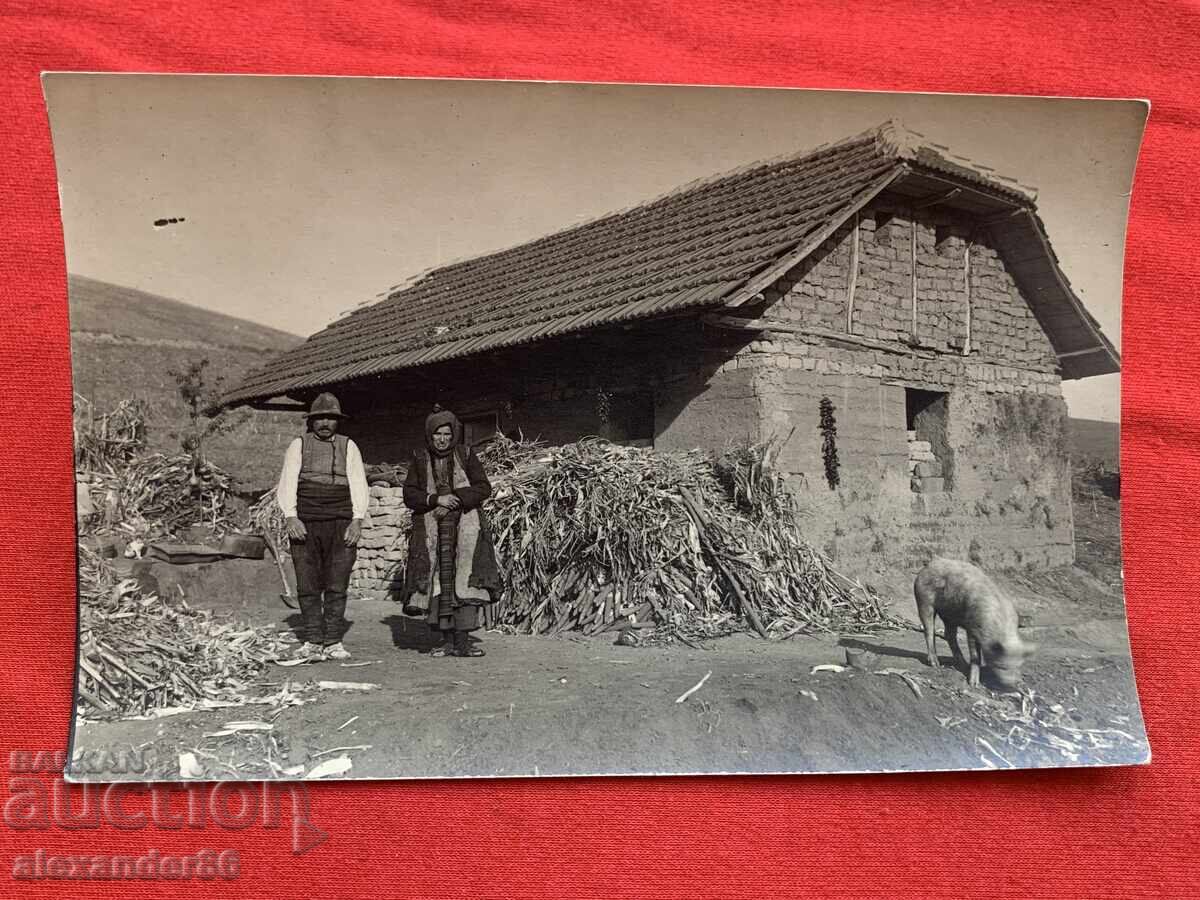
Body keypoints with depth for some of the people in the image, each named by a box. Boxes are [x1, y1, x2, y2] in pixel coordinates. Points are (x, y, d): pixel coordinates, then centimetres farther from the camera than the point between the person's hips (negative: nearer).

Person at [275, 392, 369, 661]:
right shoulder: (298, 446, 12)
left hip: (341, 525, 0)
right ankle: (312, 641, 5)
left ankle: (333, 642, 6)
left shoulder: (348, 447, 13)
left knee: (337, 586, 0)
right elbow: (287, 483, 5)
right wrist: (291, 517, -9)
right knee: (308, 586, -1)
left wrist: (357, 520, -5)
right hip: (304, 525, 0)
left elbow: (358, 485, 7)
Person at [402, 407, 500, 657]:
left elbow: (483, 488, 2)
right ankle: (448, 639, 2)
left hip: (465, 526, -1)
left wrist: (457, 501, -11)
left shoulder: (466, 456, 8)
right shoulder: (420, 460, 11)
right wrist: (436, 500, -12)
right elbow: (409, 495, 5)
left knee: (466, 580, -13)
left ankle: (462, 640, -16)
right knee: (439, 582, -3)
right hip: (432, 531, 2)